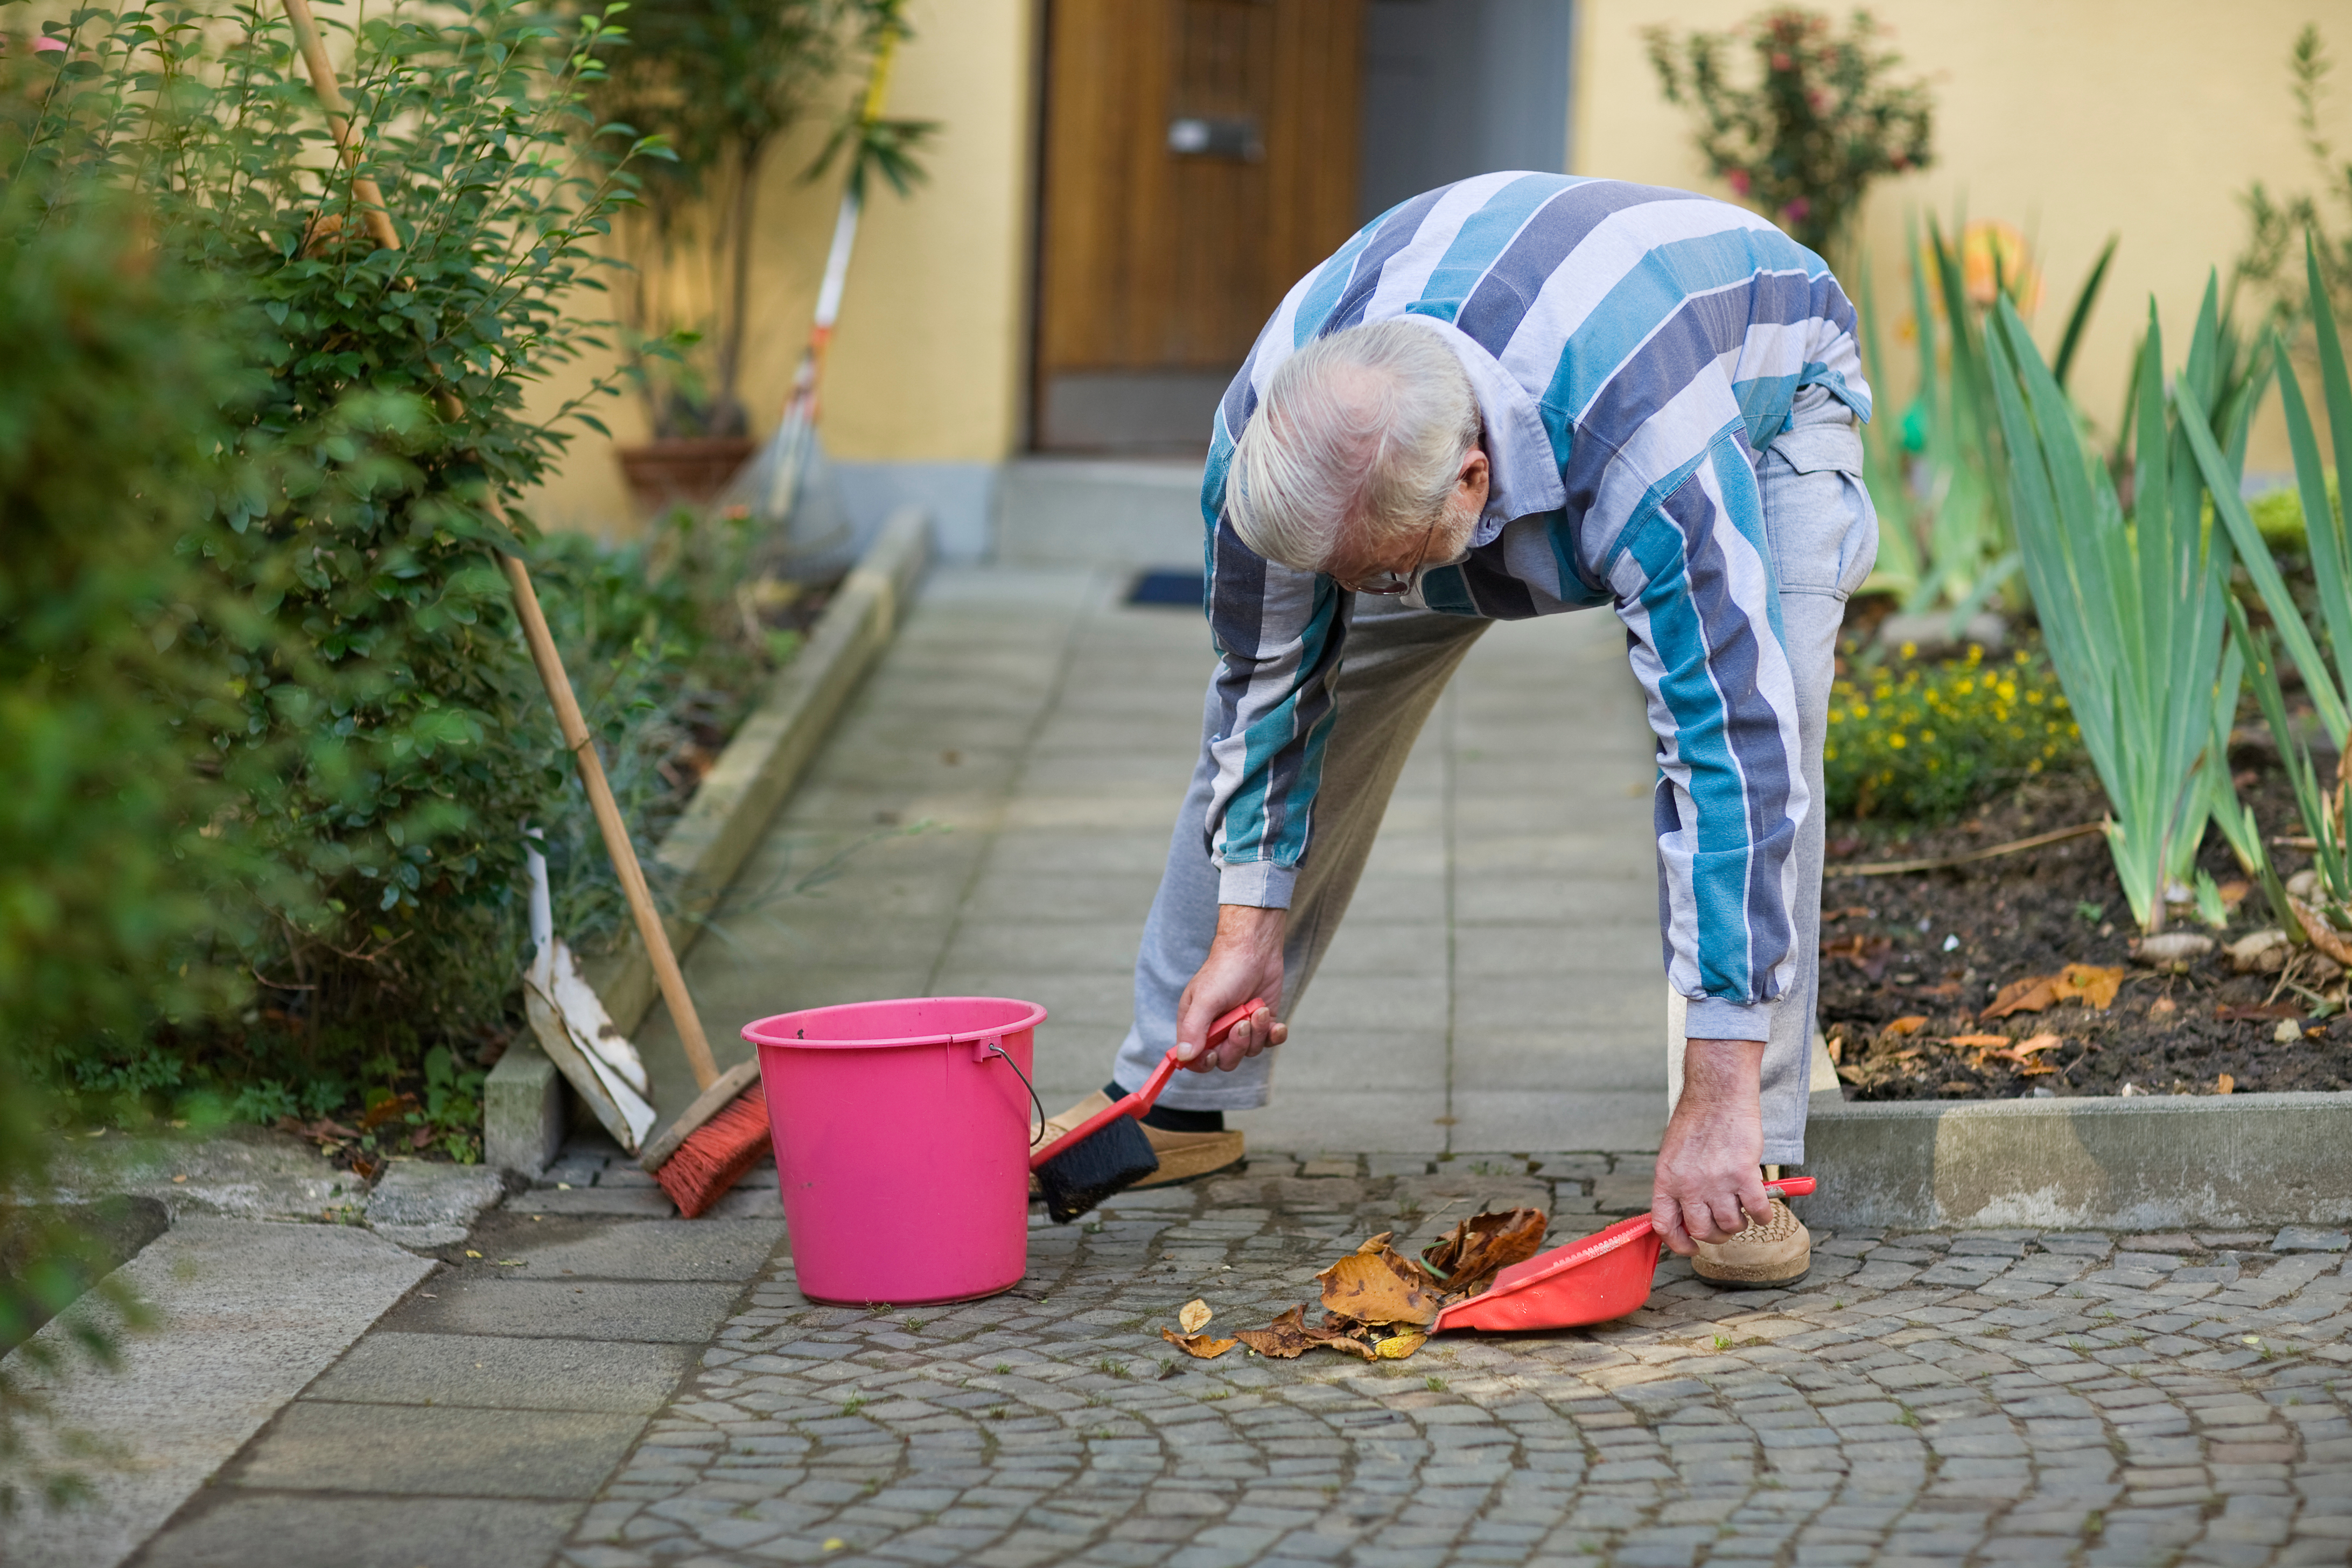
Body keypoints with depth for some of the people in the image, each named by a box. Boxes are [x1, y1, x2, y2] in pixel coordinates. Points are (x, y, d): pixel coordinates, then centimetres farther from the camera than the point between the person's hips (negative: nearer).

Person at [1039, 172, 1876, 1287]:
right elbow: (1269, 691, -16)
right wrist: (1248, 930, -16)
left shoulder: (1655, 456, -49)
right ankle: (1175, 1102, 12)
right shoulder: (1269, 433, -33)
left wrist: (1717, 1101, -49)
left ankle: (1745, 1162, -21)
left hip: (1761, 385, -4)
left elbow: (1728, 747, -49)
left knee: (1758, 708, -30)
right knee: (1279, 682, -4)